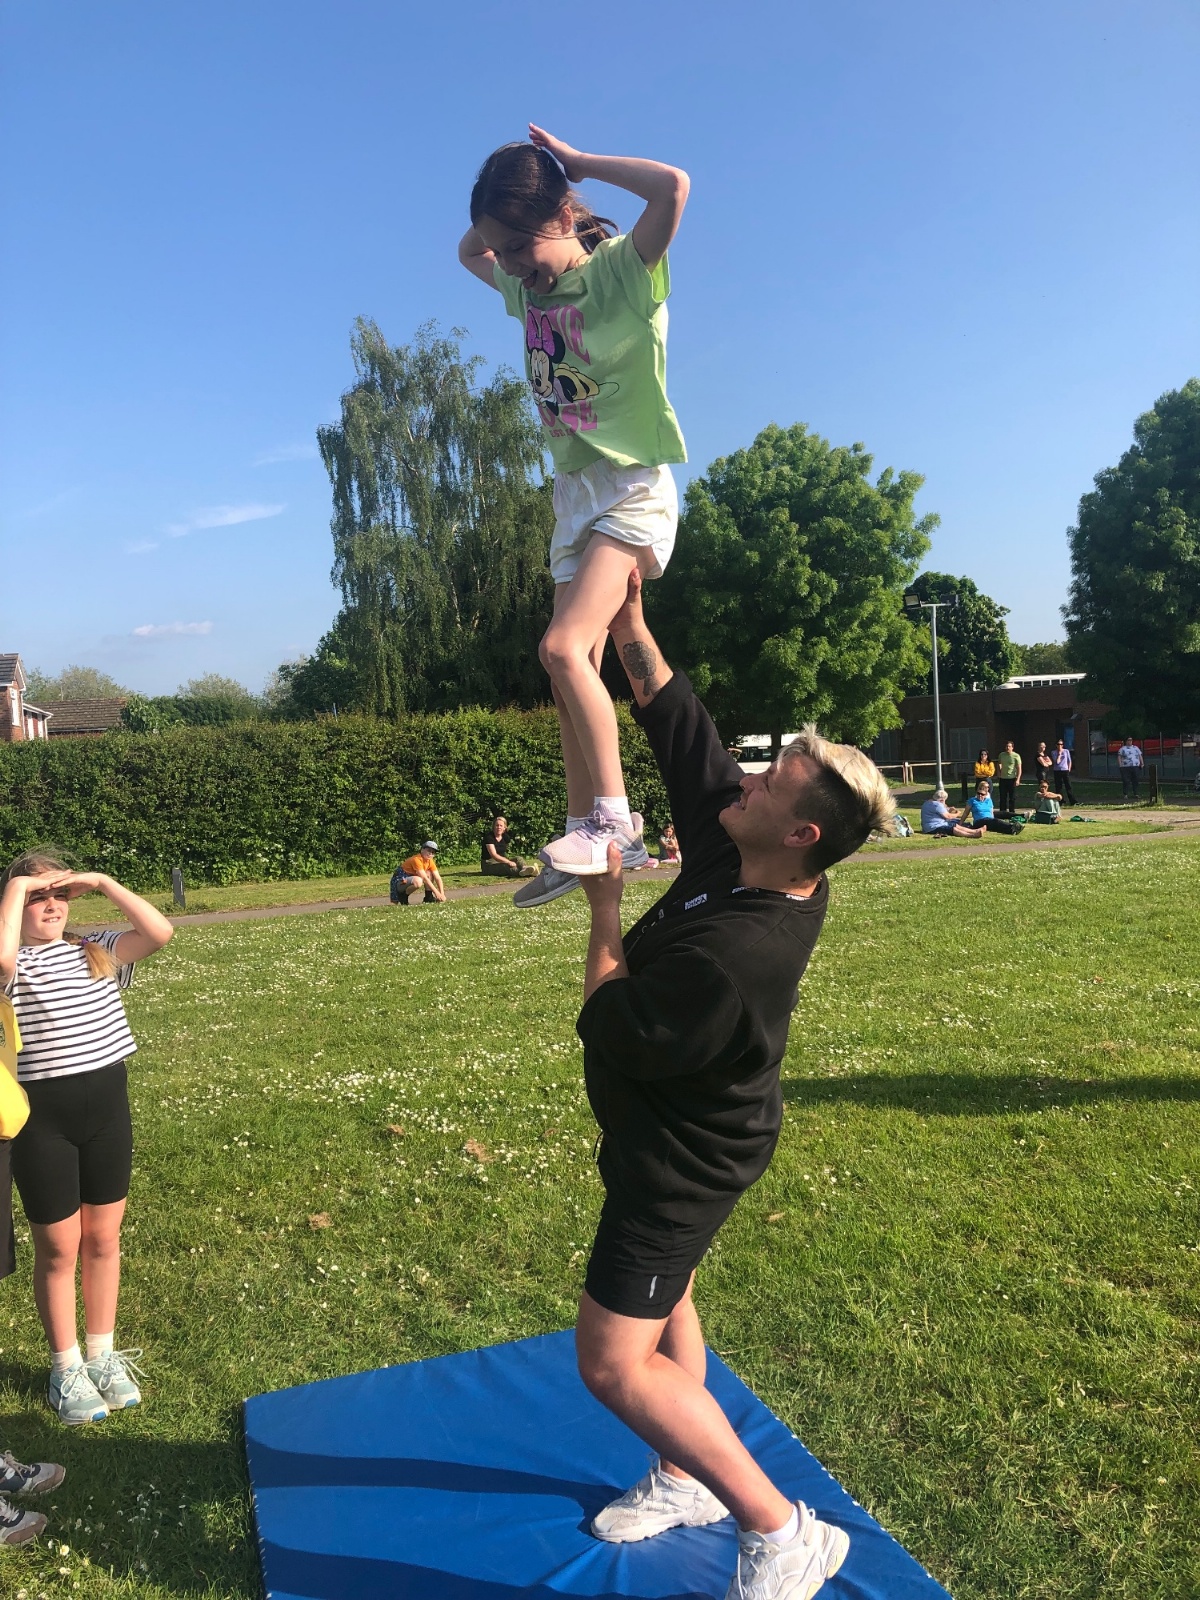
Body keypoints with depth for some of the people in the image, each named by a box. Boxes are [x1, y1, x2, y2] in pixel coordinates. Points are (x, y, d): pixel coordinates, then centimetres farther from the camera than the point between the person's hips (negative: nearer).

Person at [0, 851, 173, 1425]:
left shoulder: (96, 951, 5)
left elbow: (160, 932, -9)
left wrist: (103, 881, -10)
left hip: (107, 1104, 4)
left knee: (103, 1238, 15)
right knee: (59, 1248, 9)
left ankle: (102, 1354, 33)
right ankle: (65, 1368, 28)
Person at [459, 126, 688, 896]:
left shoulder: (622, 269, -8)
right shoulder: (529, 289, 12)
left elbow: (674, 186, -26)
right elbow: (468, 252, 32)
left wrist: (575, 162, -13)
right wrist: (502, 203, 13)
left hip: (634, 487, -8)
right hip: (574, 492, 8)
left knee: (564, 648, -24)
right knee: (576, 672, 4)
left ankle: (614, 818, -16)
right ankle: (586, 837, 11)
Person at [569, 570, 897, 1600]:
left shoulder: (734, 954, -38)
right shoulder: (738, 853, -14)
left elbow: (611, 1029, -23)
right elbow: (679, 725, -6)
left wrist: (604, 906, -14)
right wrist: (629, 623, -6)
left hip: (683, 1156, -9)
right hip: (687, 1136, 9)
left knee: (614, 1362, -3)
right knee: (662, 1297, 26)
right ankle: (685, 1480, 46)